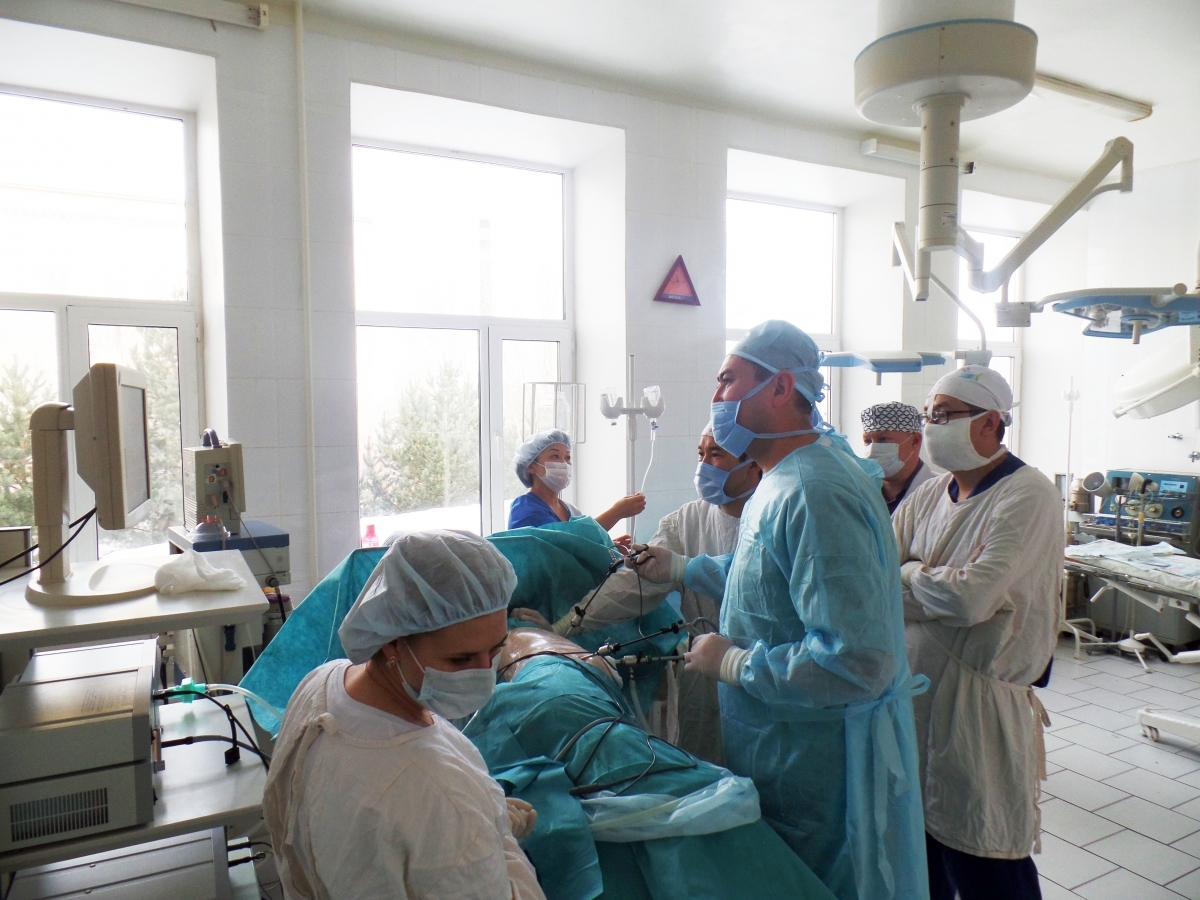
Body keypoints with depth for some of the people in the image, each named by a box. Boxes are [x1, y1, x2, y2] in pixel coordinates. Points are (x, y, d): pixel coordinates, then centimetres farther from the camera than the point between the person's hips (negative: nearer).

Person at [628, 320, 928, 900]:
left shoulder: (814, 494, -29)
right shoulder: (788, 478, 7)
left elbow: (857, 661, -34)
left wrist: (732, 663, -22)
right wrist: (680, 569, 23)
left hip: (820, 764, -10)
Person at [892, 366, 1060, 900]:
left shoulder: (1028, 495, -14)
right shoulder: (928, 496, 8)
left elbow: (971, 598, -23)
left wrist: (908, 575, -8)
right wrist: (937, 580, -14)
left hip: (979, 701, -6)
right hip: (913, 691, 6)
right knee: (919, 856, 20)